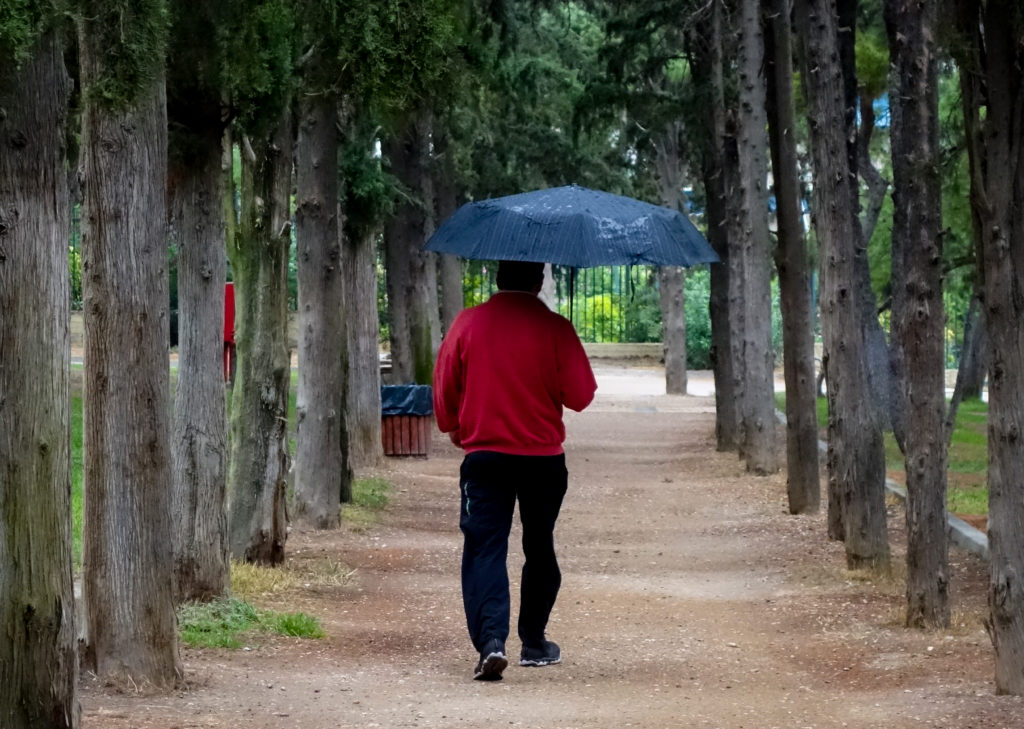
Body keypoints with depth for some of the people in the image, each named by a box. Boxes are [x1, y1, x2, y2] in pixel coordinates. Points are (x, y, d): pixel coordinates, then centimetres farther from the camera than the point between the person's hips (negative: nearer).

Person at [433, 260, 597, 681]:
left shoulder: (468, 324, -5)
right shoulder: (555, 329, -9)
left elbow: (444, 389, 2)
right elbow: (580, 395, -6)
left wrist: (454, 428, 21)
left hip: (483, 454, 0)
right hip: (544, 457, 0)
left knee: (485, 549, -2)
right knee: (539, 550, 16)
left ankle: (490, 638, -22)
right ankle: (534, 643, 25)